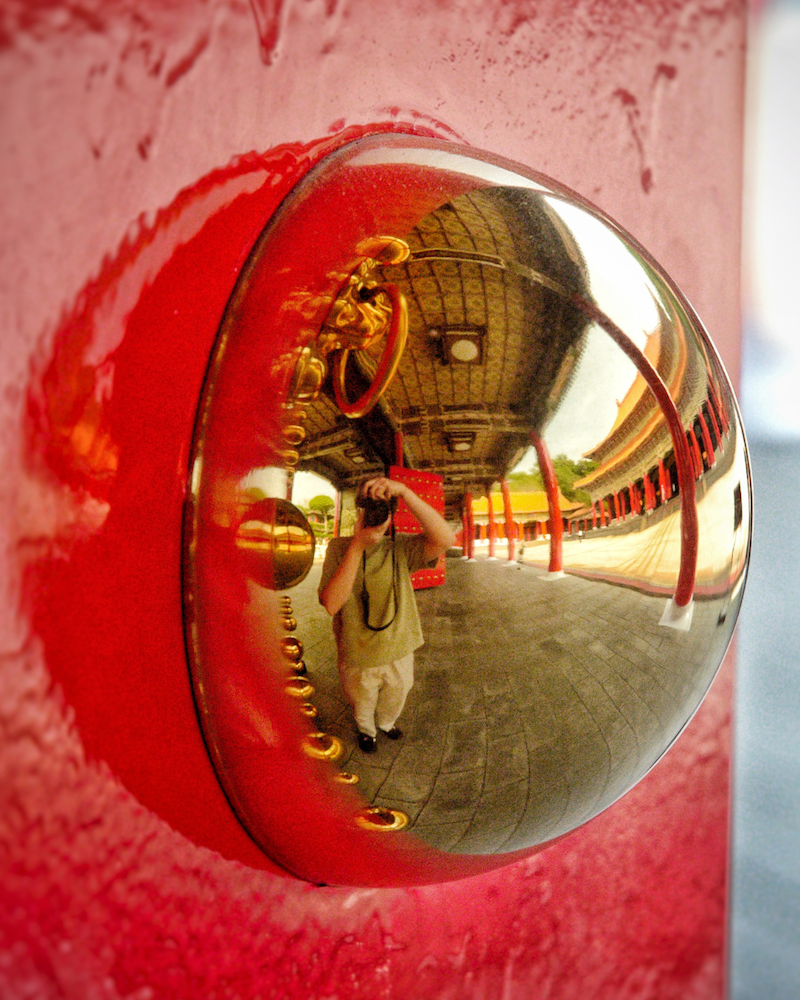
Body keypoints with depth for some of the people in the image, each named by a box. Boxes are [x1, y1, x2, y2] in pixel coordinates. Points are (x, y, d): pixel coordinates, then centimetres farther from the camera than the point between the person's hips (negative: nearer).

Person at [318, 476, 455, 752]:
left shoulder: (401, 548, -14)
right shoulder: (339, 548, -15)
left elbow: (445, 539, -34)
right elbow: (331, 604, -28)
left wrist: (404, 491, -42)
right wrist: (358, 545, -33)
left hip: (398, 653, 2)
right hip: (357, 658, -1)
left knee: (395, 699, 28)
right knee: (362, 706, 25)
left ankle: (386, 723, 61)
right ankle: (366, 730, 58)